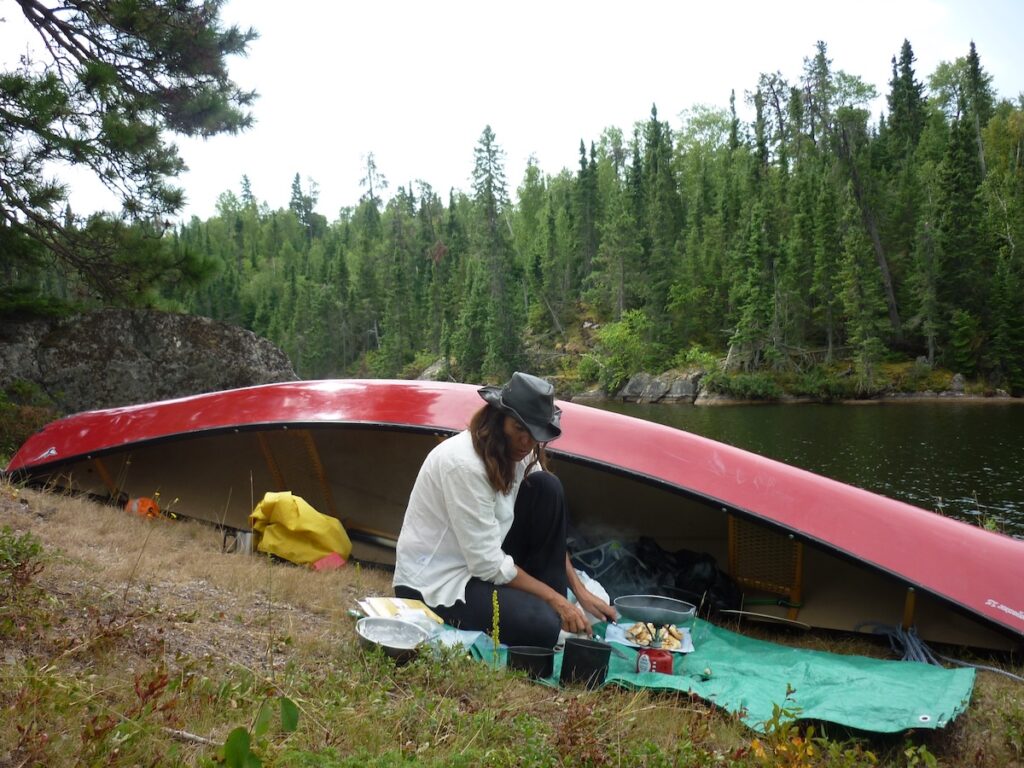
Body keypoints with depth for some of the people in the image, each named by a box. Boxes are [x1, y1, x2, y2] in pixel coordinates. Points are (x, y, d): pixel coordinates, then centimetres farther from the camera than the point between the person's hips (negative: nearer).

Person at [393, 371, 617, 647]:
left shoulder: (515, 454, -3)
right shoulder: (463, 463, -29)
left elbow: (548, 535, 3)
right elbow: (488, 564, -25)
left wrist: (580, 591, -5)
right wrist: (553, 598, -17)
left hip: (482, 563, 9)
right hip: (433, 582, -9)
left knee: (546, 488, -8)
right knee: (542, 626, -28)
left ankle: (547, 606, -3)